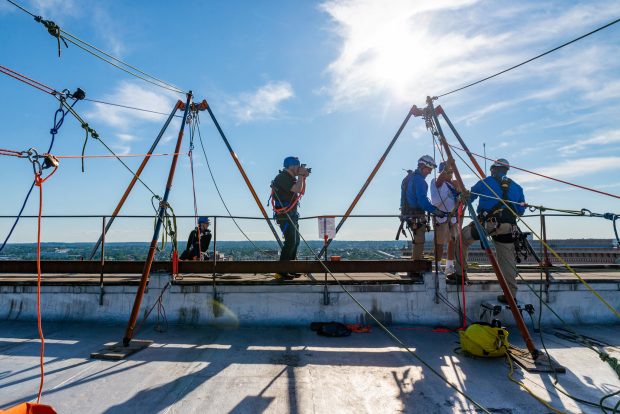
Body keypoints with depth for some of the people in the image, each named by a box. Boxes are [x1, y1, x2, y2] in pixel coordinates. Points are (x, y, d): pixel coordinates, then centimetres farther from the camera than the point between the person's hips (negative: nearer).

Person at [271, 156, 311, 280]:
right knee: (290, 242, -14)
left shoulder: (290, 178, 17)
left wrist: (303, 178, 11)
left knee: (295, 242, 13)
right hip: (284, 215, -11)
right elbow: (297, 189, -26)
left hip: (291, 215, 11)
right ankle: (281, 272, -11)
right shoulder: (282, 177, -14)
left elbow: (301, 192, 23)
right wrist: (300, 175, -11)